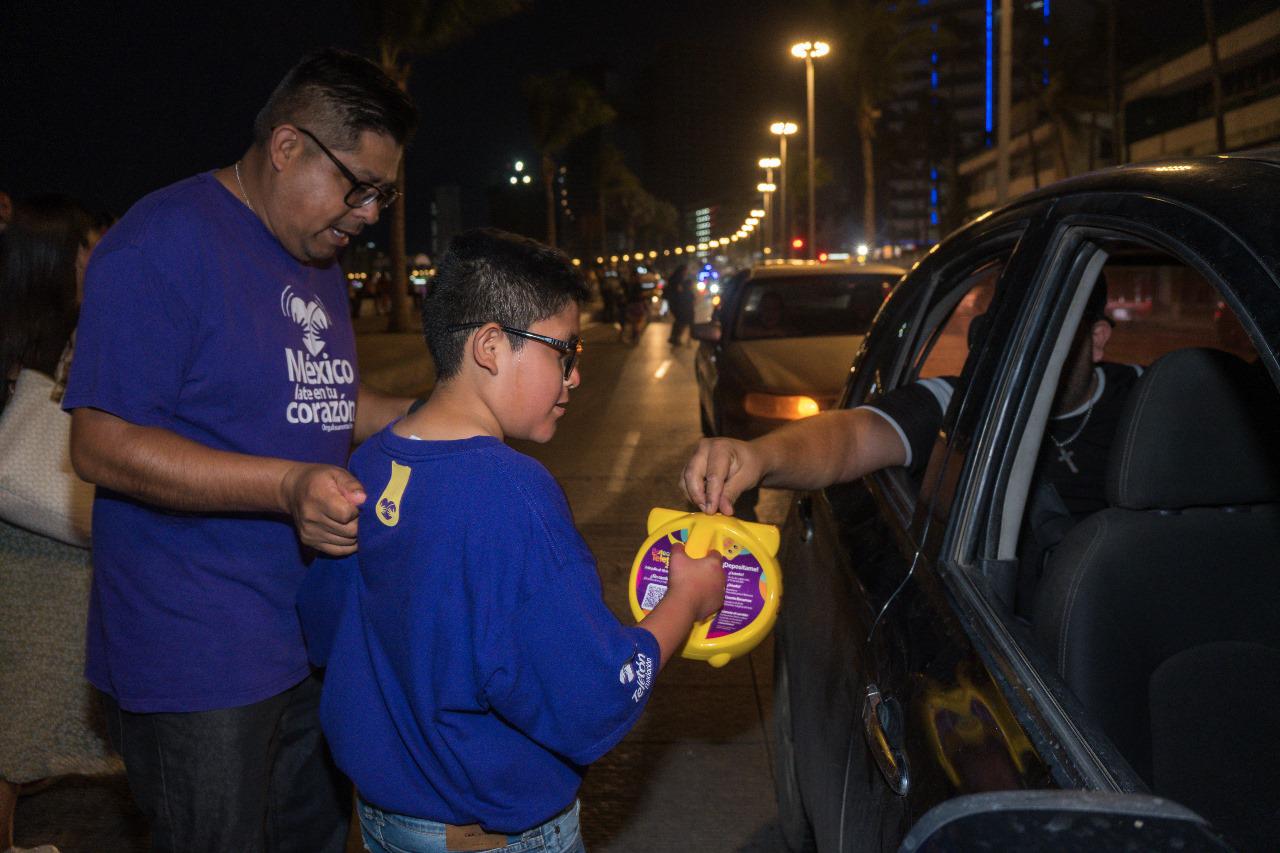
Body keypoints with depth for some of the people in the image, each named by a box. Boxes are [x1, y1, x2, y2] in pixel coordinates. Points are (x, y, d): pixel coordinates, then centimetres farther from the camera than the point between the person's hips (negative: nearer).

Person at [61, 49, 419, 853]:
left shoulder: (319, 256, 12)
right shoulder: (164, 242, -16)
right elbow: (103, 444, -21)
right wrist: (289, 486, -32)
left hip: (314, 637, 9)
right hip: (199, 658, -8)